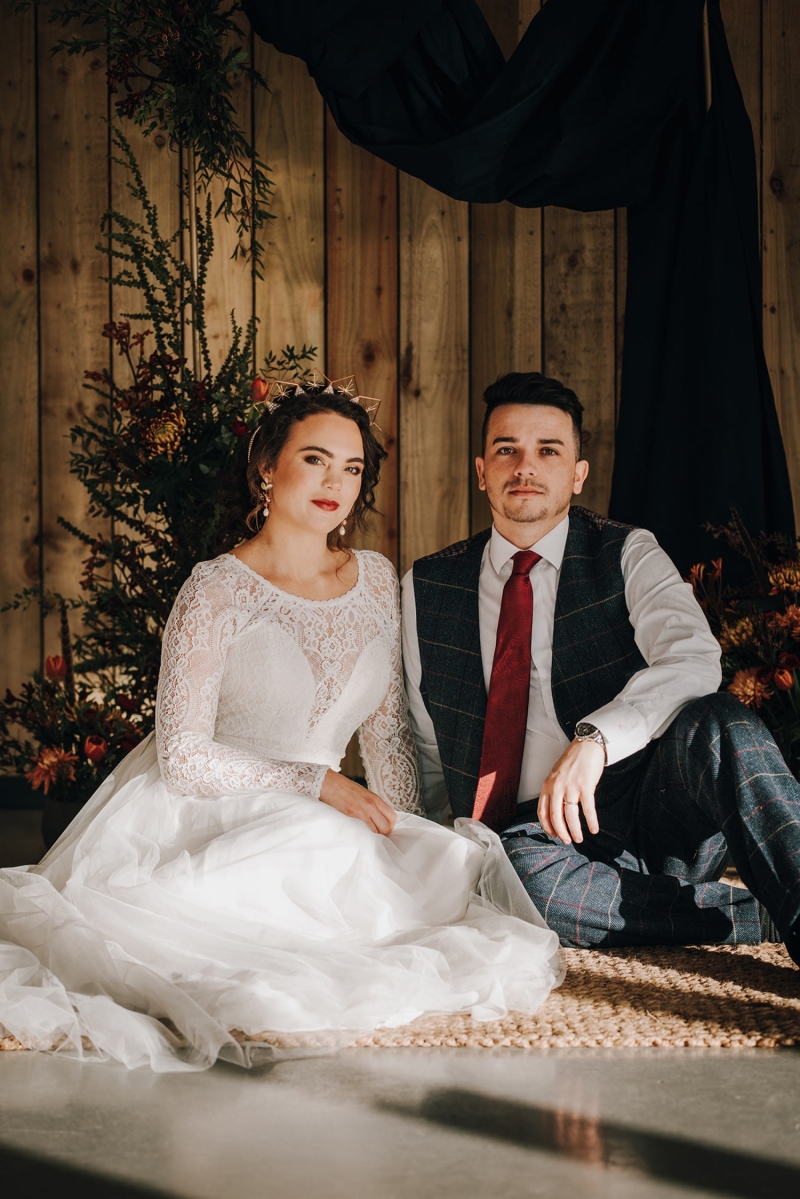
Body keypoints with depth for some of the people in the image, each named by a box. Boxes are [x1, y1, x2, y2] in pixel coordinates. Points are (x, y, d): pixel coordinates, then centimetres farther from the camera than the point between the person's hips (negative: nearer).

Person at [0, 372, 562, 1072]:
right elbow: (182, 756, -15)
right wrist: (319, 783, -18)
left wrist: (414, 842, -1)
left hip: (317, 823, 6)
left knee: (456, 862, -19)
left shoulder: (375, 580, 5)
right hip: (201, 819, -6)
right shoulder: (218, 592, -12)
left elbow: (389, 731, 10)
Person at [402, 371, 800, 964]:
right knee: (530, 873, -36)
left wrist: (595, 738, -33)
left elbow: (693, 659, -17)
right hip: (529, 834, 1)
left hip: (659, 820, -1)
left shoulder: (628, 555, 3)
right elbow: (426, 744, 19)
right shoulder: (427, 587, 11)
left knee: (715, 722, -33)